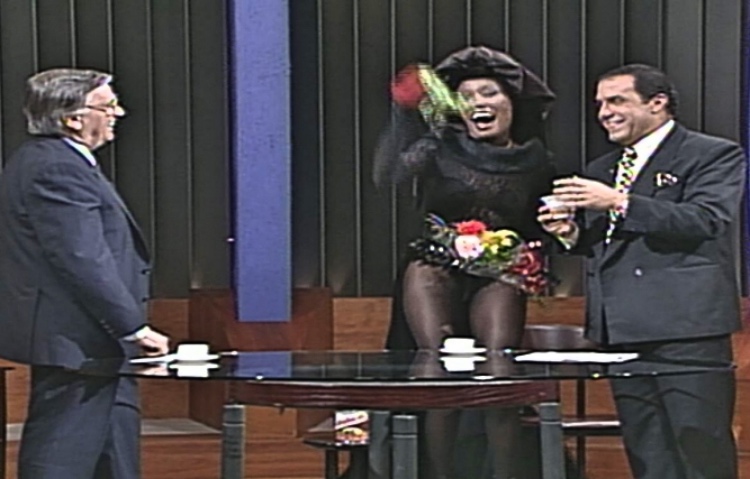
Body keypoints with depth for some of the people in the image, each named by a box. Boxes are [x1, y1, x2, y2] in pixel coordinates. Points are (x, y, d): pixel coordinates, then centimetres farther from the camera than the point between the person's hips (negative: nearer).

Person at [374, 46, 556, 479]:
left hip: (500, 277, 2)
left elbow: (541, 229, 20)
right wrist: (403, 113, -29)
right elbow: (389, 175, -20)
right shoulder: (440, 147, 0)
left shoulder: (533, 159, 9)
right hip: (435, 269, -1)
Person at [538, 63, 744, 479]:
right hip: (622, 331, 7)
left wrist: (620, 203, -20)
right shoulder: (600, 171, 22)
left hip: (685, 325, -7)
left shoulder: (714, 155, 0)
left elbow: (706, 221, -16)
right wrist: (572, 233, 2)